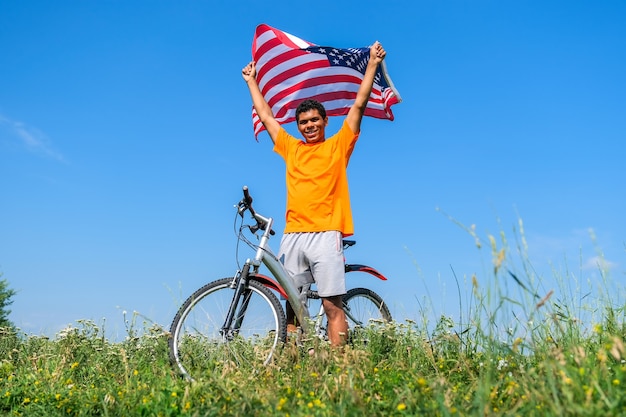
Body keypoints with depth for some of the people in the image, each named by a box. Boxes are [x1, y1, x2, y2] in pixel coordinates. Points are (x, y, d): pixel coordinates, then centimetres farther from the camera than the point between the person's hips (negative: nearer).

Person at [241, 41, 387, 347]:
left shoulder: (338, 145, 10)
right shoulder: (291, 149, 17)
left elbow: (359, 104, 8)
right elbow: (265, 115, 27)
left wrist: (372, 64, 7)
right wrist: (251, 81, 34)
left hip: (325, 234, -3)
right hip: (292, 236, 4)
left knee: (332, 304, -5)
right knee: (292, 303, 5)